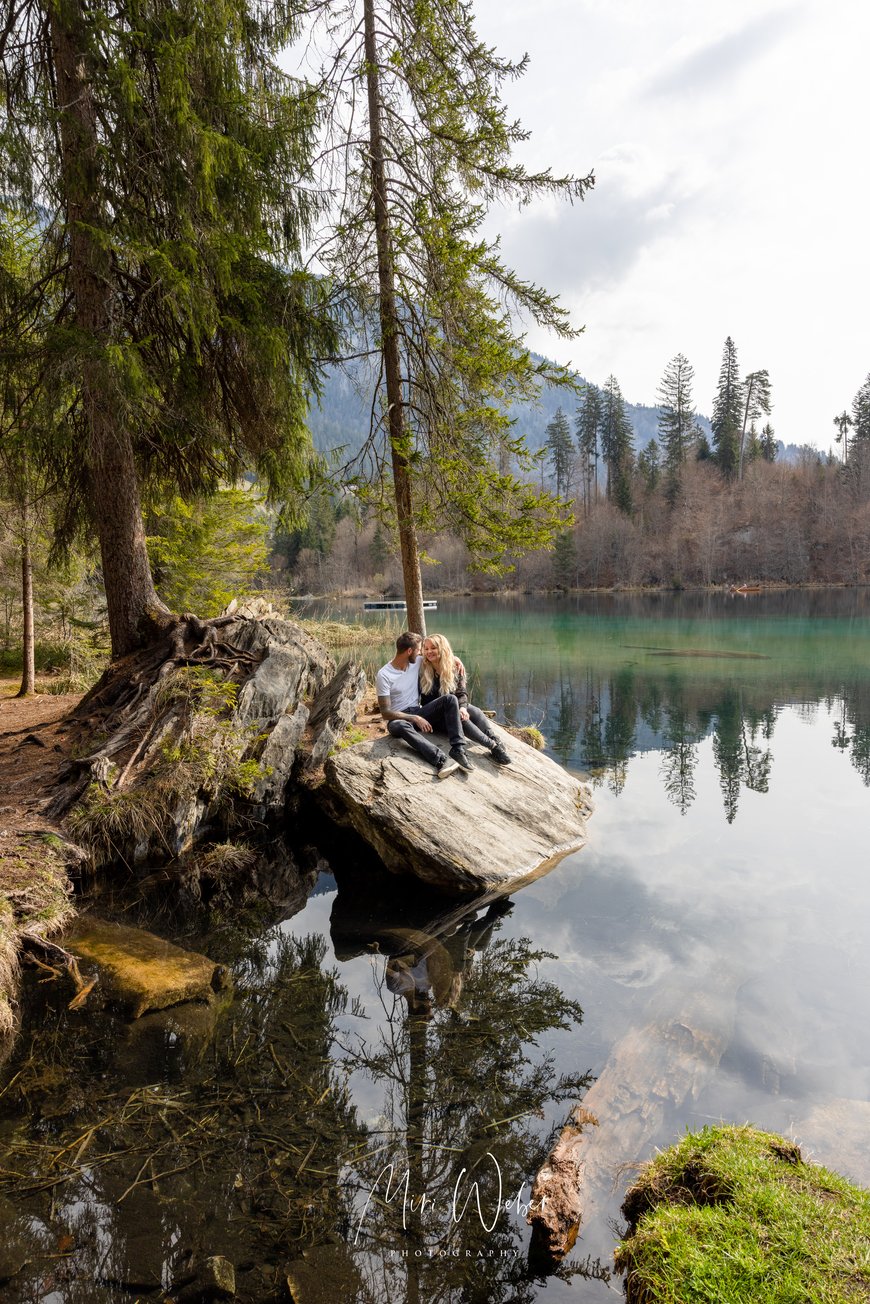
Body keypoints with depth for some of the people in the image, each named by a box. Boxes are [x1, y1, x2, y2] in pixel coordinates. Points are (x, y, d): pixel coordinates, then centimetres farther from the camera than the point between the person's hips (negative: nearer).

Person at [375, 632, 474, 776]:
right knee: (399, 726, -43)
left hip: (418, 713, 6)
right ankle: (441, 759, -55)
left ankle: (458, 750, -31)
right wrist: (415, 719, -24)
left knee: (450, 698, -19)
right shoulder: (383, 675, -13)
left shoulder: (416, 663, 4)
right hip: (399, 718, -5)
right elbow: (386, 713, -17)